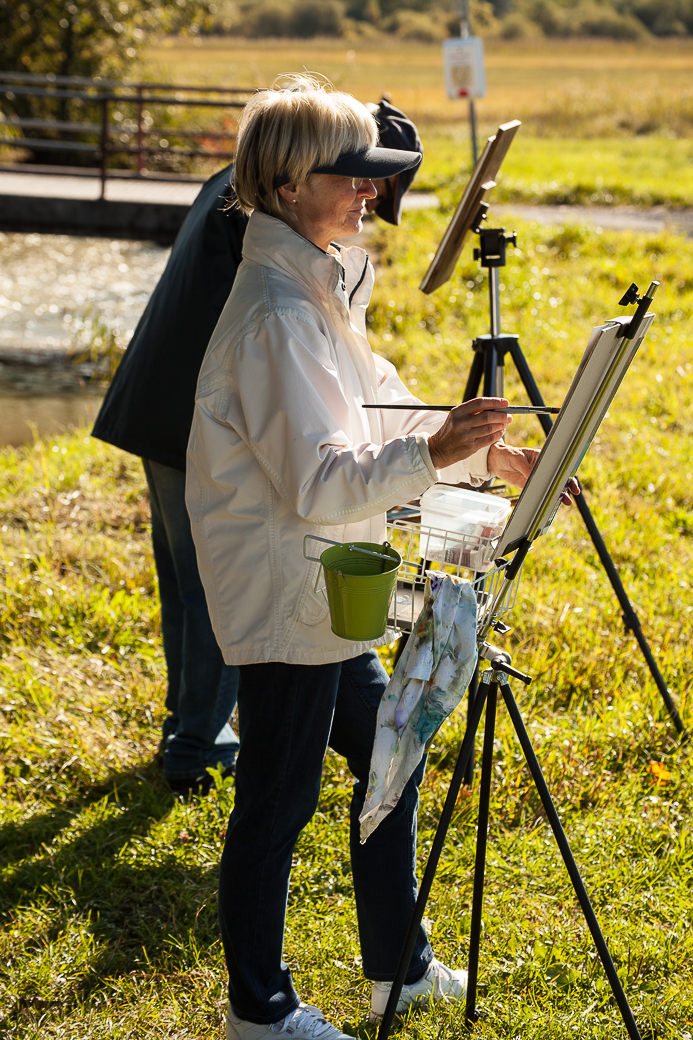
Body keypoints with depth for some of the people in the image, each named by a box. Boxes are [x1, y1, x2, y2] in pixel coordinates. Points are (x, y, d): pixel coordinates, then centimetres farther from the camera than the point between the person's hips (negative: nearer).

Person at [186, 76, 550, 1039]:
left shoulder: (322, 288, 11)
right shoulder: (278, 311, -21)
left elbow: (373, 412, 16)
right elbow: (316, 480, -26)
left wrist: (479, 453, 5)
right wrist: (430, 454, -36)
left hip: (322, 590, 10)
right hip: (282, 590, -10)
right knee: (278, 798, 1)